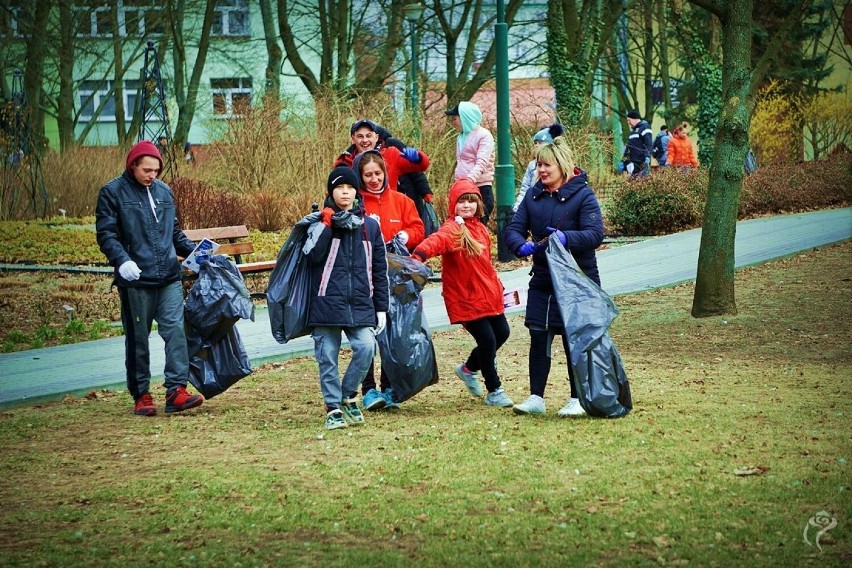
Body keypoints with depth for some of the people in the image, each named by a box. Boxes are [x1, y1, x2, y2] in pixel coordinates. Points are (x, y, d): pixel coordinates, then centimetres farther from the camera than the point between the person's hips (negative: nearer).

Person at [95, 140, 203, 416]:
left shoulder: (164, 191, 14)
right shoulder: (112, 193, -1)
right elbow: (106, 234, -6)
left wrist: (193, 251, 8)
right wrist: (122, 260, -22)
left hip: (169, 278, 4)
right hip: (135, 280, -4)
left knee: (176, 331, -8)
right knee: (138, 339, 5)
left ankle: (176, 391, -9)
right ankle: (141, 395, 14)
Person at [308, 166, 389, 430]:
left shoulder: (370, 226, 11)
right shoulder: (322, 222, 4)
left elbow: (380, 270, 13)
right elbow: (314, 254, -13)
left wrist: (381, 307, 10)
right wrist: (329, 224, -15)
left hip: (361, 303, 2)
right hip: (327, 301, -2)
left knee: (366, 348, -14)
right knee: (328, 357, 0)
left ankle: (348, 396, 7)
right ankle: (333, 408, 11)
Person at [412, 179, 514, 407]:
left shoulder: (480, 229, 10)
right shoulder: (452, 229, -16)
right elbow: (436, 241, -38)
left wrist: (497, 285, 23)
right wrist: (419, 255, -57)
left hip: (488, 294, 8)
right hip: (466, 300, -8)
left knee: (501, 333, 16)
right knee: (487, 340, -7)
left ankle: (469, 369, 38)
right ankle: (494, 391, 11)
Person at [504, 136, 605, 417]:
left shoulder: (582, 195, -9)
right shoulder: (533, 195, 6)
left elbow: (595, 234, -18)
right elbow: (513, 228, 2)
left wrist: (566, 238, -36)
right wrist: (522, 245, -21)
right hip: (542, 280, 5)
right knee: (538, 338, 4)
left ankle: (577, 399, 11)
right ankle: (535, 398, 10)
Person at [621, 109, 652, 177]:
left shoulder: (644, 127, -5)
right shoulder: (633, 129, 21)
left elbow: (648, 144, -14)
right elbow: (628, 145, 26)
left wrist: (647, 157, -24)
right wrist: (623, 160, 24)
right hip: (633, 162, 9)